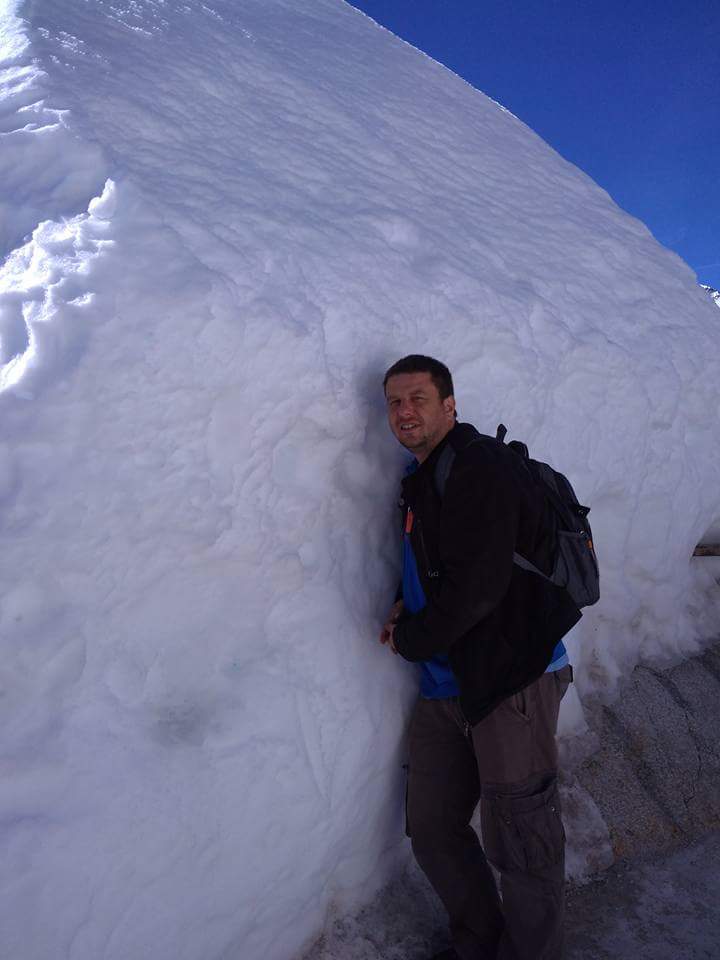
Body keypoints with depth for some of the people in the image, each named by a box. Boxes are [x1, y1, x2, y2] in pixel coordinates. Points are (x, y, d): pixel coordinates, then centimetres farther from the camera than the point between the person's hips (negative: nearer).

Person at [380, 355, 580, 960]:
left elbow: (476, 584, -22)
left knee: (521, 849, 4)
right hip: (448, 686, 9)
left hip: (513, 681, -9)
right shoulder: (424, 479, 14)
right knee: (432, 830, 17)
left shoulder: (480, 467, -15)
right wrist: (408, 606, 6)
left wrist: (410, 638, -9)